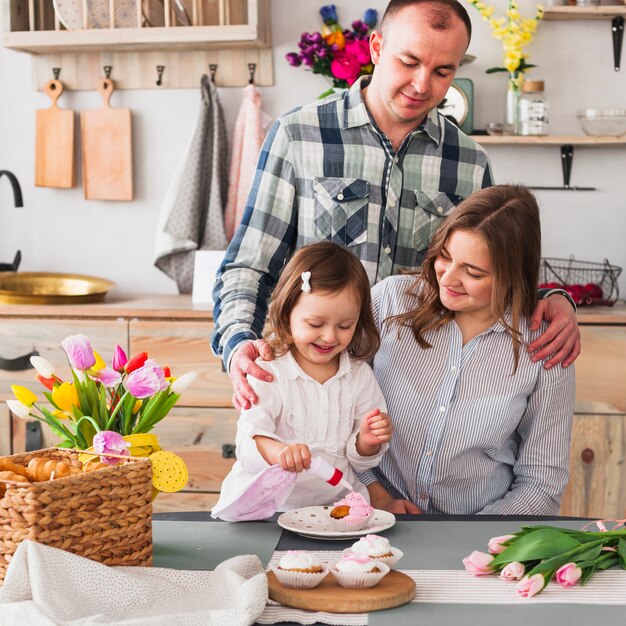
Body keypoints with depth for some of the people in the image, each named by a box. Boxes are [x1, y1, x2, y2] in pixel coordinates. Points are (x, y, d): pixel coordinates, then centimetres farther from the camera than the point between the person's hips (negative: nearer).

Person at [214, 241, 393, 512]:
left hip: (336, 502, 3)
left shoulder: (360, 376, 7)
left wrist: (367, 442, -9)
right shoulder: (269, 371, -4)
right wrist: (277, 451, -38)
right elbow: (249, 441, -17)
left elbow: (359, 459, 14)